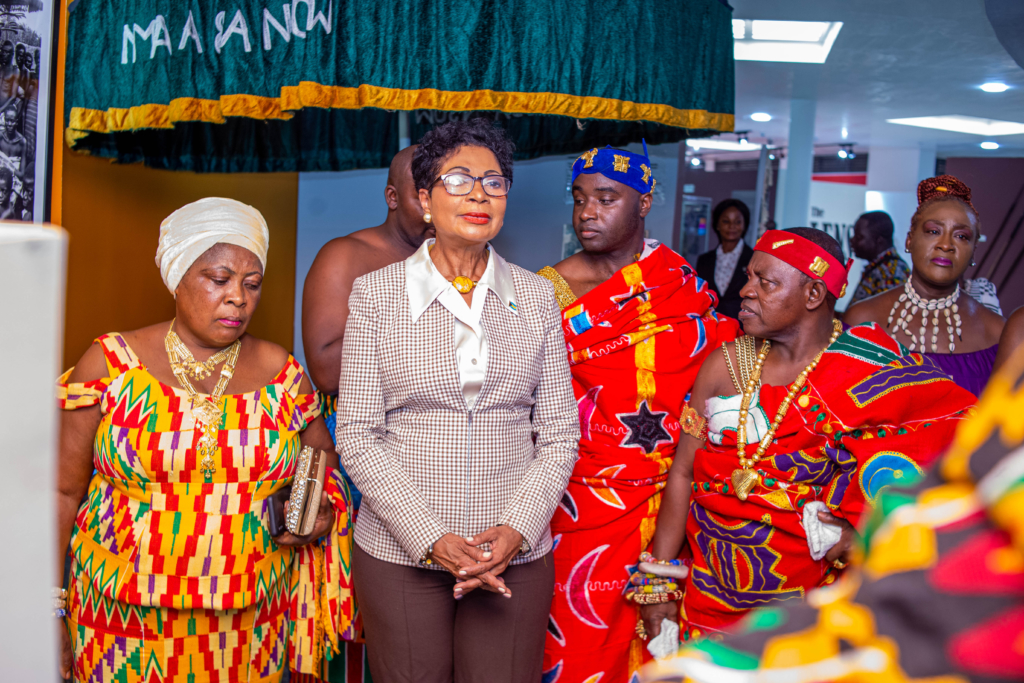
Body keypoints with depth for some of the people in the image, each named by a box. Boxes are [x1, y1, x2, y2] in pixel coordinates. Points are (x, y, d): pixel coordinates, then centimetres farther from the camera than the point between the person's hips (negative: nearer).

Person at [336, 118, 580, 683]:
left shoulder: (536, 297, 5)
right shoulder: (376, 293, -1)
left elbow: (559, 434, 5)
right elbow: (357, 436, -4)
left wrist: (517, 529, -9)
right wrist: (431, 539, -12)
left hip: (517, 553, 2)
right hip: (399, 552, -1)